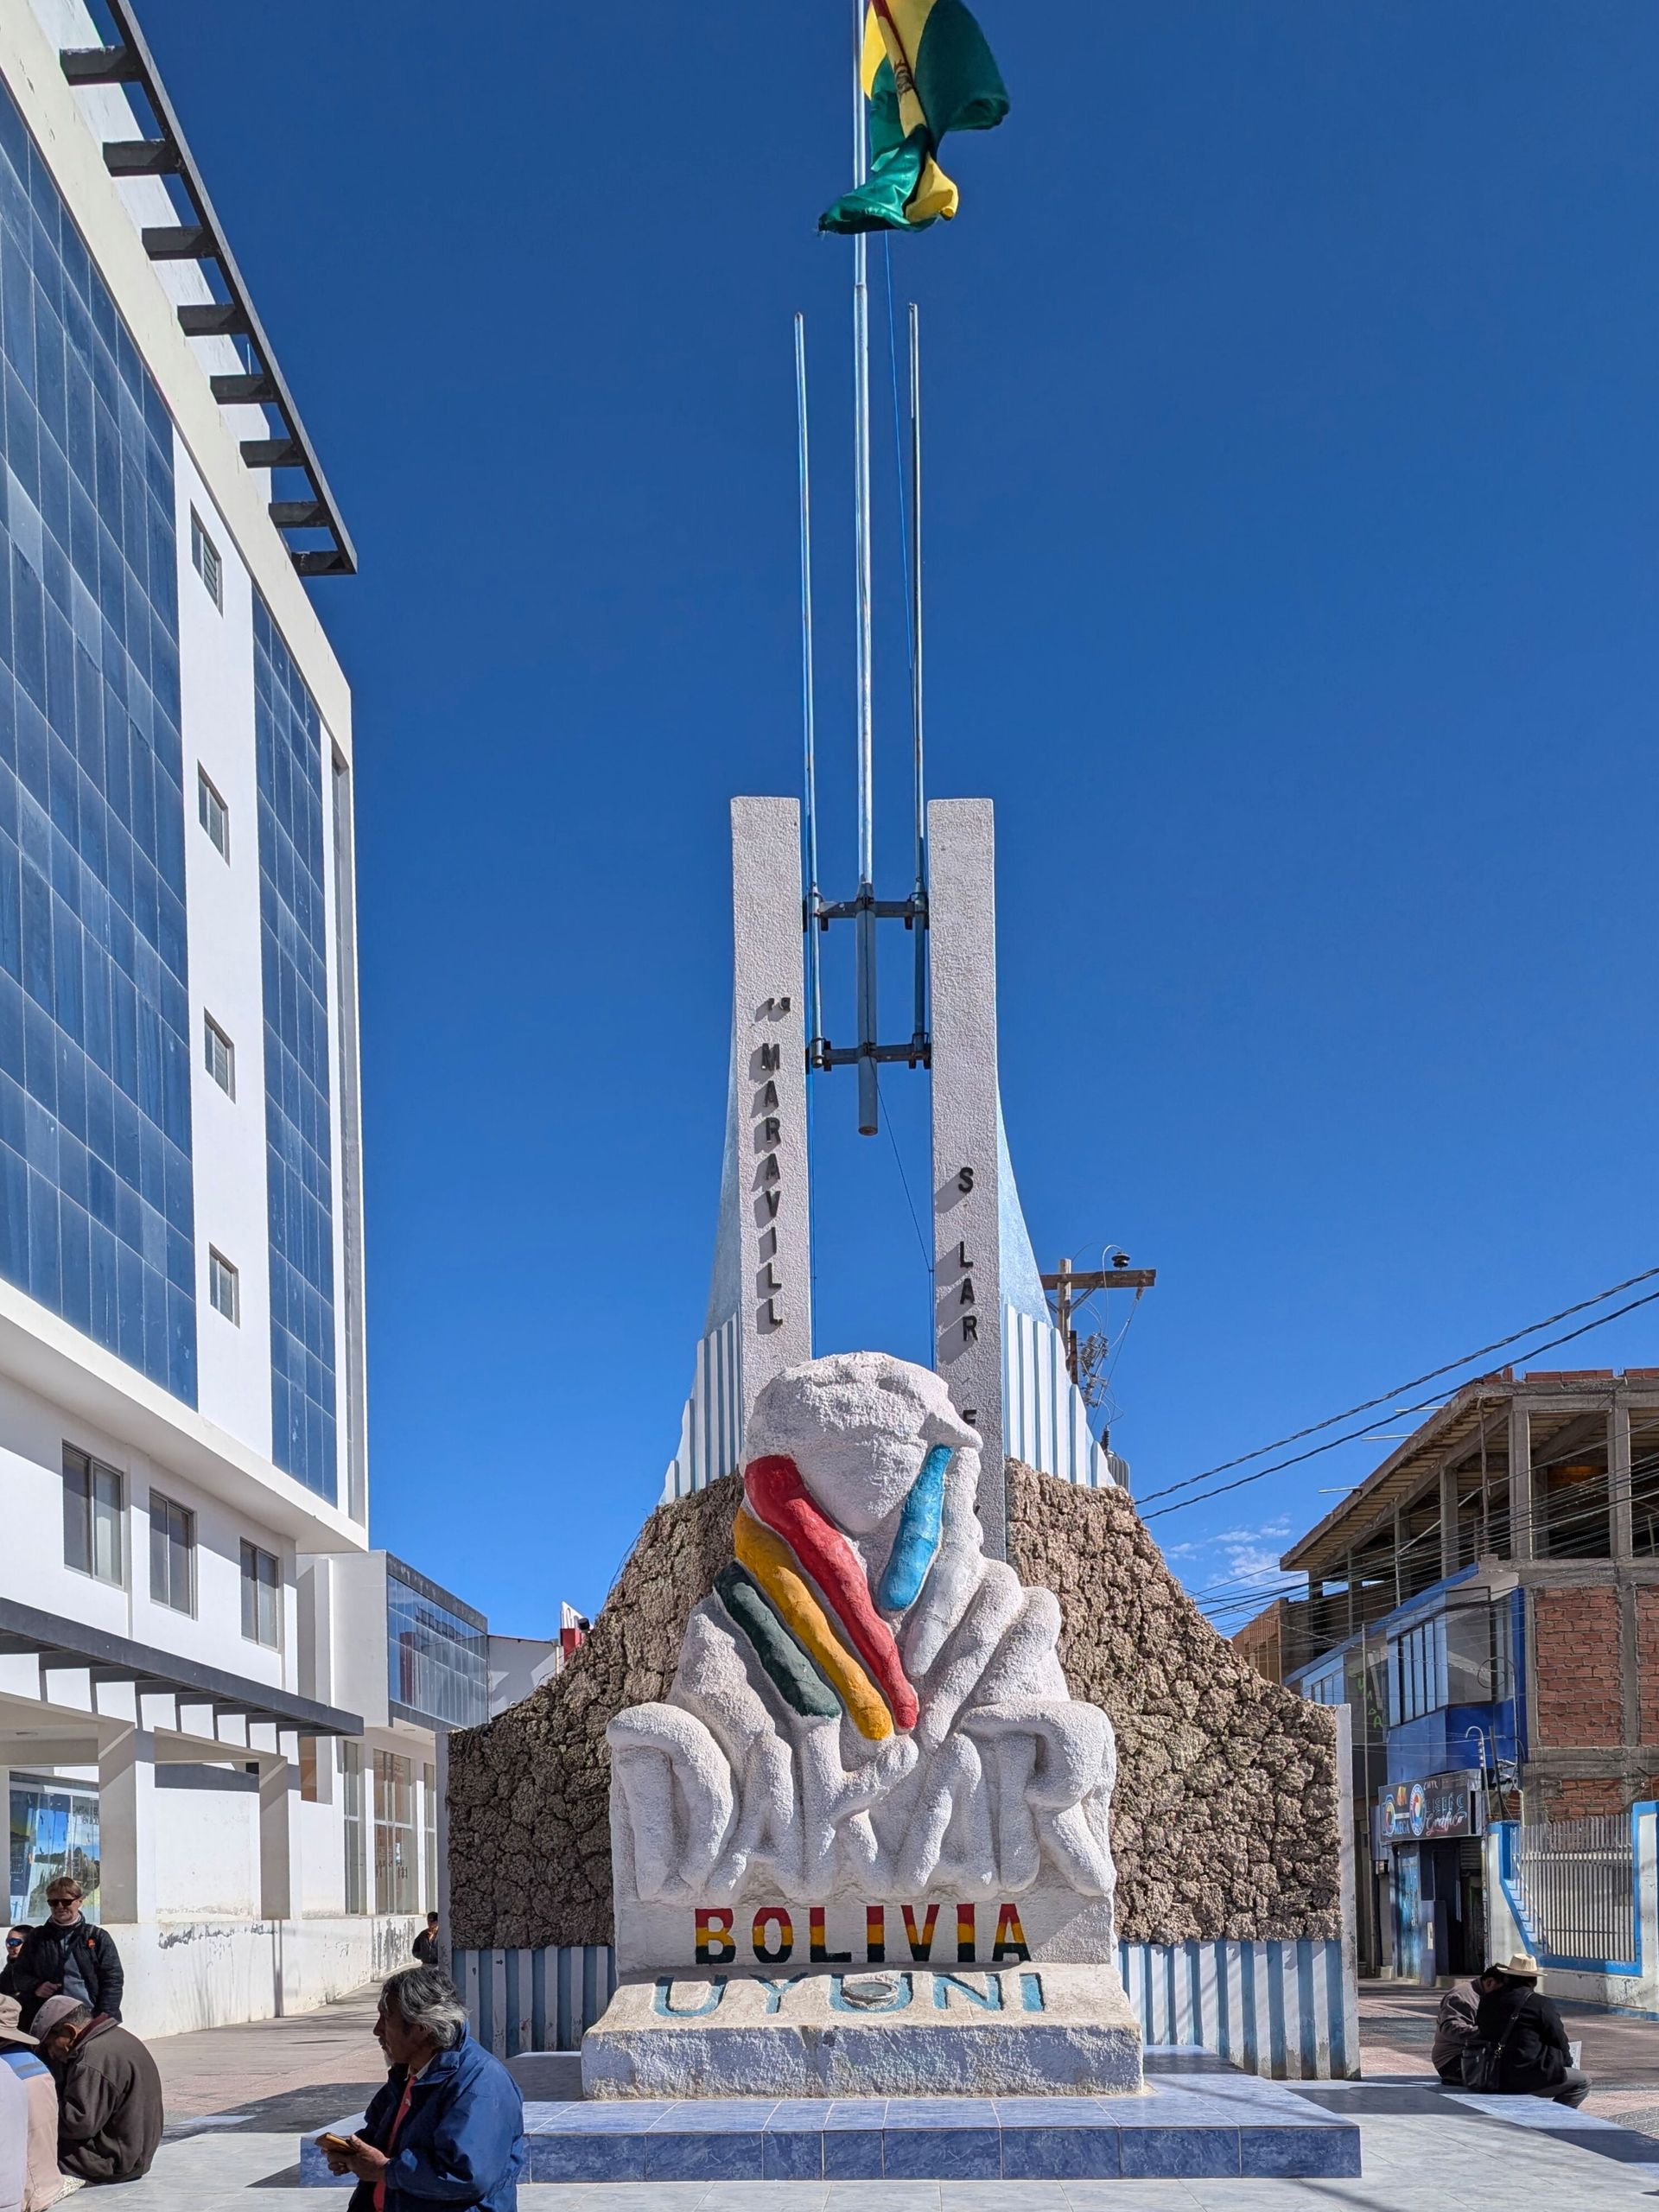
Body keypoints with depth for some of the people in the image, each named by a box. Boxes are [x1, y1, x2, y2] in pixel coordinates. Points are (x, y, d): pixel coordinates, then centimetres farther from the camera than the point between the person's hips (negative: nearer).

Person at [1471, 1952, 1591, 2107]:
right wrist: (1567, 2061, 19)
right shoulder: (1541, 2005, -9)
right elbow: (1559, 2041, -2)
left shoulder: (1487, 2002, 9)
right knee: (1582, 2081, 7)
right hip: (1525, 2079, -7)